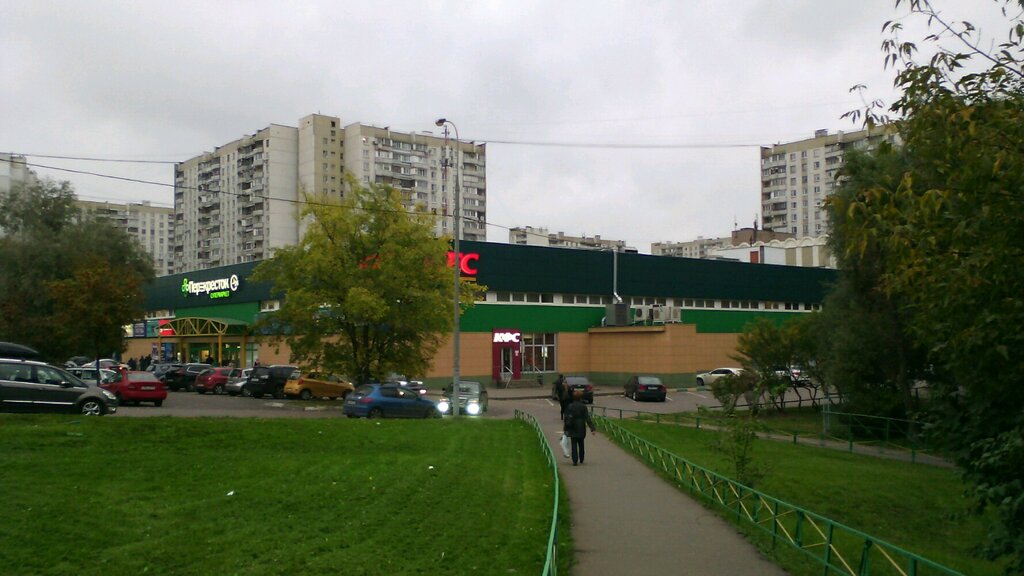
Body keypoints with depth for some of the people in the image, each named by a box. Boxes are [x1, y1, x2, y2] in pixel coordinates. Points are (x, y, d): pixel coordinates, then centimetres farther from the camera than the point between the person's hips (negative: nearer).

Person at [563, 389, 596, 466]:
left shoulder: (569, 406, -2)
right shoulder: (583, 406, -7)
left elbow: (566, 418, 0)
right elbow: (588, 418, -10)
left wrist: (566, 429, 8)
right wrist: (592, 428, -8)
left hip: (572, 429, 0)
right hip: (581, 428, 0)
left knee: (574, 445, 1)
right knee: (581, 444, 16)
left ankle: (575, 460, -8)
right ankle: (581, 459, 26)